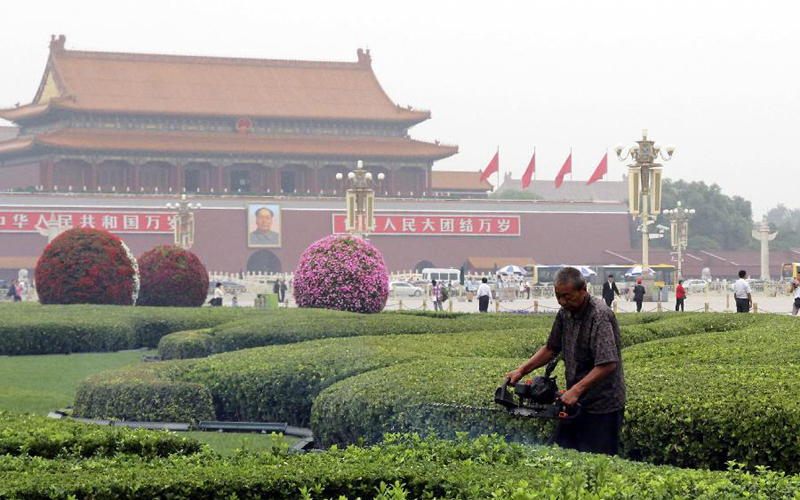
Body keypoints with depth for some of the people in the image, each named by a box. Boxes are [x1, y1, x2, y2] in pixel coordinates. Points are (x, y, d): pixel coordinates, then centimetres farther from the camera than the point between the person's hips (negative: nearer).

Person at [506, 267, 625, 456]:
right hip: (577, 404, 8)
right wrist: (521, 371, 6)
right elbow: (551, 348, 17)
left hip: (603, 406, -8)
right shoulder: (566, 313, 5)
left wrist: (576, 390, -30)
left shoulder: (600, 316, -21)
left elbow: (608, 364, -27)